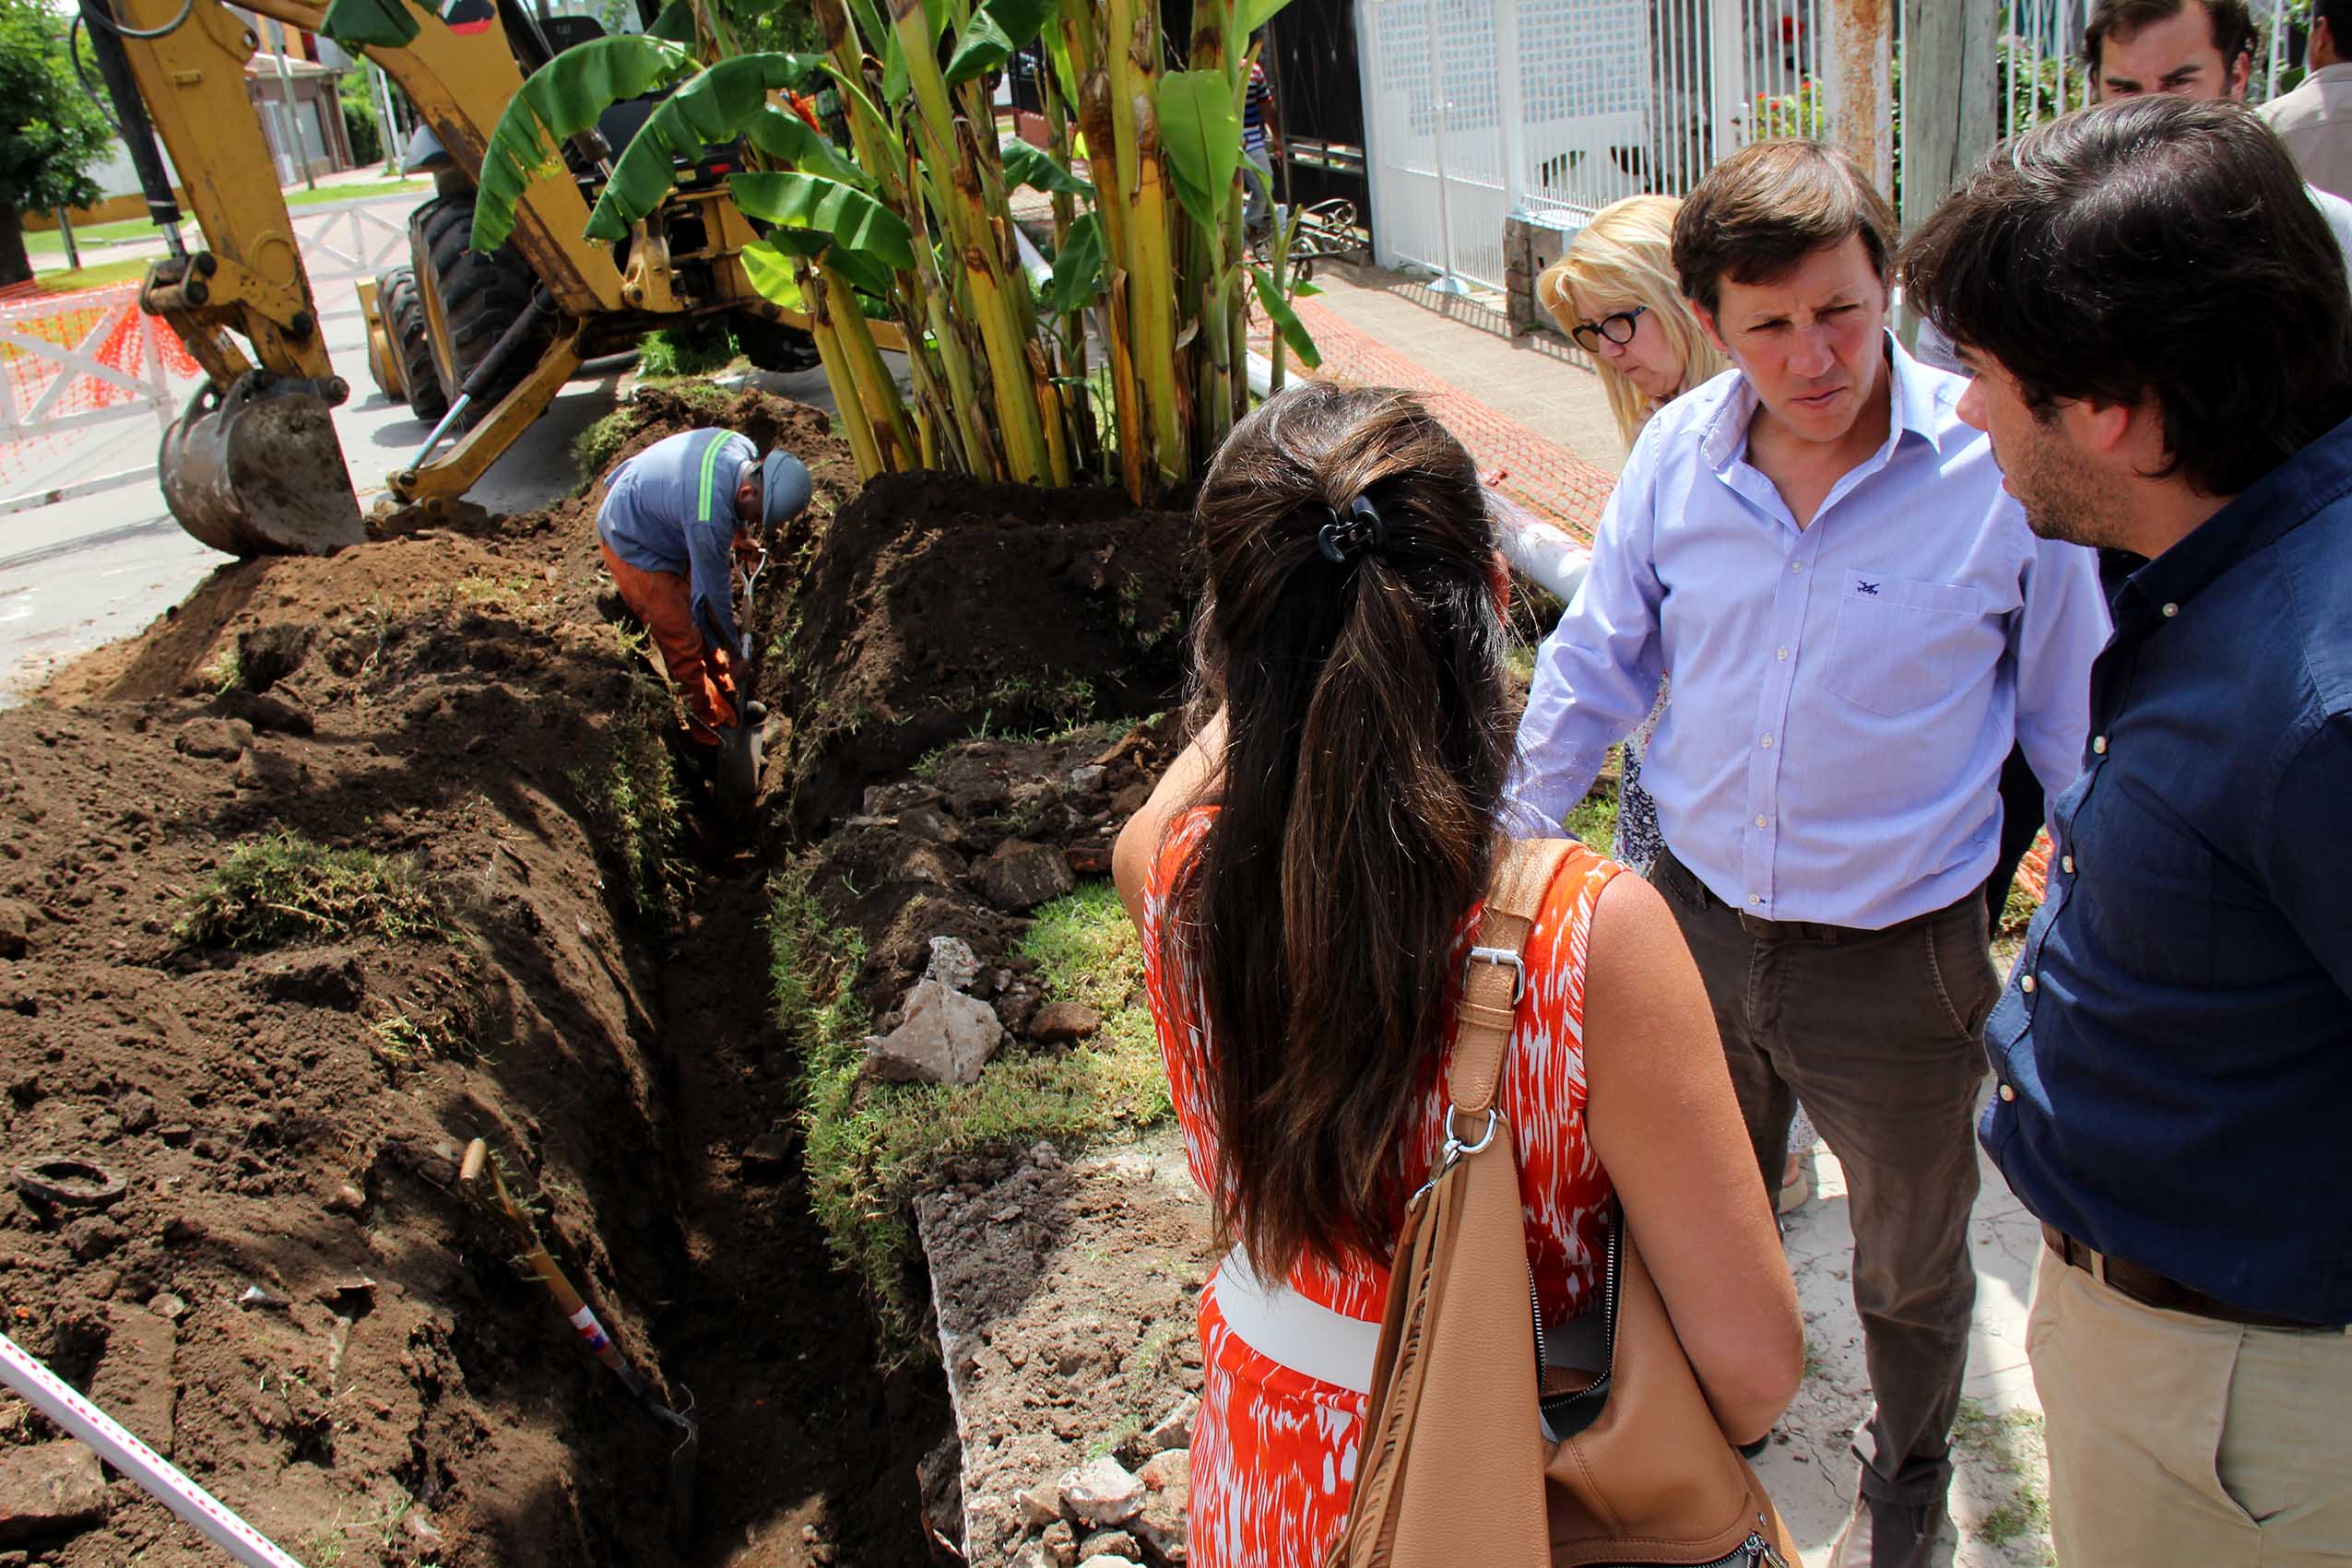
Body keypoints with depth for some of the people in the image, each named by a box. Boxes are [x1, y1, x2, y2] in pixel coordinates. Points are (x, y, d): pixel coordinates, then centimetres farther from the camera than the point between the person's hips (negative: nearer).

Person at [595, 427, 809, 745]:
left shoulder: (746, 451, -20)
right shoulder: (708, 519, -41)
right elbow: (713, 591, -26)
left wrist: (740, 537, 19)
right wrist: (735, 651, -13)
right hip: (634, 545, -8)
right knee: (684, 643, -1)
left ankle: (725, 693, 36)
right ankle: (709, 723, 18)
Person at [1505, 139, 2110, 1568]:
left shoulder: (2003, 465, -17)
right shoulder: (1678, 455, -8)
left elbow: (2079, 725, -6)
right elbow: (1596, 665, 4)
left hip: (1900, 957, -2)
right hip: (1702, 923, 3)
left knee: (1910, 1270, 21)